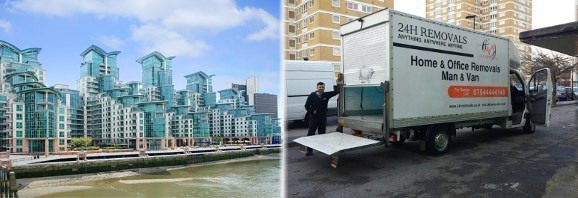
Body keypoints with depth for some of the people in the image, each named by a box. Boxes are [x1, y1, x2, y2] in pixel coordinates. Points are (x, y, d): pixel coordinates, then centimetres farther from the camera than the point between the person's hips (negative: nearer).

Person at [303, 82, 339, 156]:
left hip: (323, 118, 3)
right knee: (311, 133, -4)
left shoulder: (326, 95, 2)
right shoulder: (312, 96, -6)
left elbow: (335, 92, 7)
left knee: (322, 133, 13)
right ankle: (309, 150, 1)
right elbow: (307, 106, -4)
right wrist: (312, 111, -16)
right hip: (314, 118, -3)